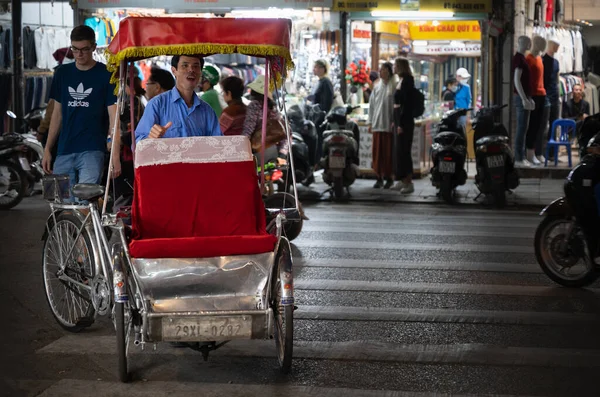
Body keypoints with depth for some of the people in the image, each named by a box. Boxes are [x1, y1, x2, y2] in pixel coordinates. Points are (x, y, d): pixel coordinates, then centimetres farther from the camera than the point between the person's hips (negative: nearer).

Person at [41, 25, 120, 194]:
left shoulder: (106, 75, -1)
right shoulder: (62, 73, 11)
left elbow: (113, 117, -4)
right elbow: (57, 114, 17)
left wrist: (115, 155, -13)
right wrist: (47, 149, 11)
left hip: (92, 150, -4)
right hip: (64, 151, 4)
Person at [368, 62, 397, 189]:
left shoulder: (395, 86, -3)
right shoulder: (377, 86, 14)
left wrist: (395, 122, -13)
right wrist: (370, 122, 11)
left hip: (389, 125, -5)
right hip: (377, 125, 5)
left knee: (389, 152, -2)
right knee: (377, 151, 4)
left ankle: (389, 177, 7)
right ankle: (379, 177, 11)